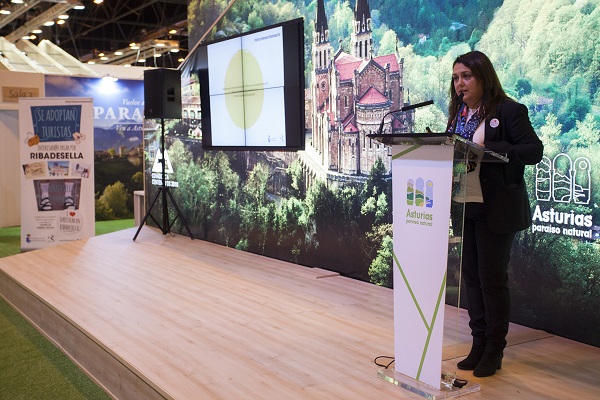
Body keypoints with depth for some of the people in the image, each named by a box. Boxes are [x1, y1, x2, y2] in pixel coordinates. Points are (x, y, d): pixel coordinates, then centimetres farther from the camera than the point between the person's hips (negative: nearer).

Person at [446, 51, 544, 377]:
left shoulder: (509, 111, -7)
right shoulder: (457, 114, 13)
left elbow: (534, 151, -13)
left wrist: (487, 149, -22)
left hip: (496, 209, -6)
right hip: (463, 206, 6)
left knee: (492, 279, 1)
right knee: (471, 276, 11)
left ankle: (494, 350, 15)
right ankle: (479, 344, 23)